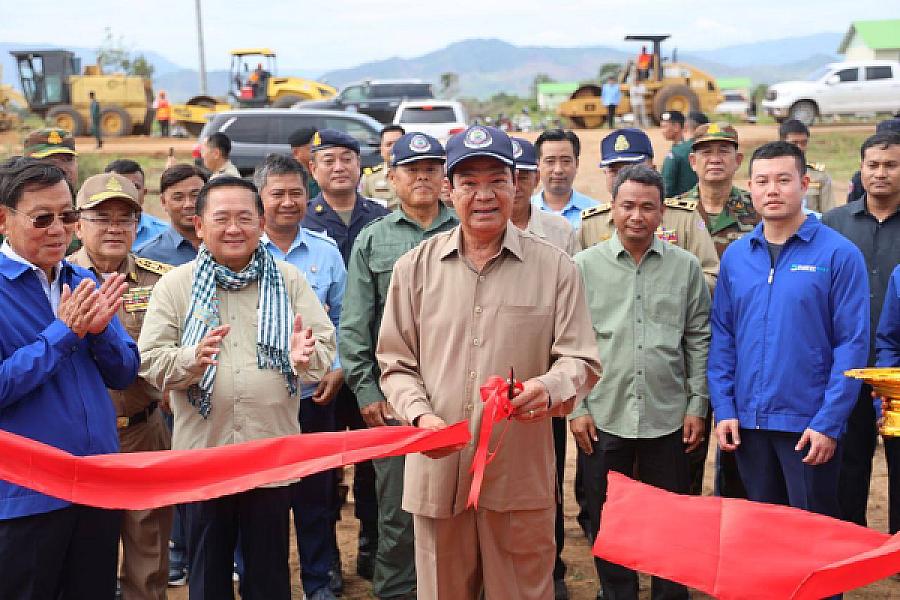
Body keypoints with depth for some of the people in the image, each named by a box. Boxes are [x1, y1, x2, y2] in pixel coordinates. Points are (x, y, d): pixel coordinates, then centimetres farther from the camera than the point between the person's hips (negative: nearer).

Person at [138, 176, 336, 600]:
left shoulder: (289, 280, 5)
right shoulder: (175, 285, 2)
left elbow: (325, 344, 0)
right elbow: (149, 360, -2)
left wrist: (306, 356, -23)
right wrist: (192, 358, -22)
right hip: (203, 451, 0)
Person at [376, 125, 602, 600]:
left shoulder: (554, 266, 1)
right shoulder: (416, 266, 5)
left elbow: (580, 361, 1)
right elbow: (397, 364, 8)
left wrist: (549, 389, -21)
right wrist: (420, 415, -10)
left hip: (522, 473, -1)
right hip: (438, 470, 1)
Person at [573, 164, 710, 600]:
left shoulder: (685, 266, 4)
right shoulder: (584, 266, 0)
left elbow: (699, 341, 6)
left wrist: (697, 406, 2)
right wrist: (576, 408, -4)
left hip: (668, 417, 1)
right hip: (603, 417, 0)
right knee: (607, 523, 11)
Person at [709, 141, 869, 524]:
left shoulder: (838, 254, -8)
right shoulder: (735, 256, 5)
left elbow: (852, 345, -10)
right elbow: (722, 338, 8)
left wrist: (828, 423, -15)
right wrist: (724, 409, -1)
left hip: (811, 426, -4)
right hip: (748, 423, 4)